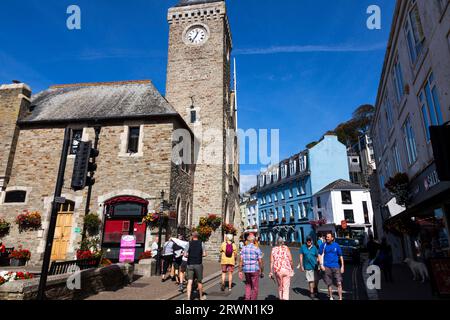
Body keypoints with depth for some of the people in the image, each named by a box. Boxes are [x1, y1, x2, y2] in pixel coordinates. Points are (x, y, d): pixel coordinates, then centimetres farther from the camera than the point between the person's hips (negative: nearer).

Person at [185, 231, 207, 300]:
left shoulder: (189, 243, -2)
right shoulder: (201, 243, -3)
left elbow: (185, 255, -5)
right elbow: (204, 254, -6)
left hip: (190, 265, 1)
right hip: (198, 264, 0)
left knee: (190, 282, 2)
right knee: (199, 282, 14)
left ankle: (188, 298, -8)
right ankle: (201, 297, 29)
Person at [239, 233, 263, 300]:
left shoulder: (244, 249, 2)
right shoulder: (257, 249, -8)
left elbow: (241, 260, -1)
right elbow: (260, 262, -8)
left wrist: (240, 271, 3)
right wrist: (262, 272, 2)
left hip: (246, 270, 4)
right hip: (255, 270, -4)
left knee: (248, 285, 21)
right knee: (255, 288, 9)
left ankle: (247, 298, 10)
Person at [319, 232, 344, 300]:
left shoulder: (336, 245, -1)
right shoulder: (323, 245, -2)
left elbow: (340, 256, 7)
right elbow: (320, 255, 3)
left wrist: (342, 266, 4)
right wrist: (321, 265, -4)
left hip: (336, 266, 0)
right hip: (327, 267, 0)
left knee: (339, 283, -5)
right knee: (329, 284, 10)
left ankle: (340, 298, 4)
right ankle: (331, 297, 26)